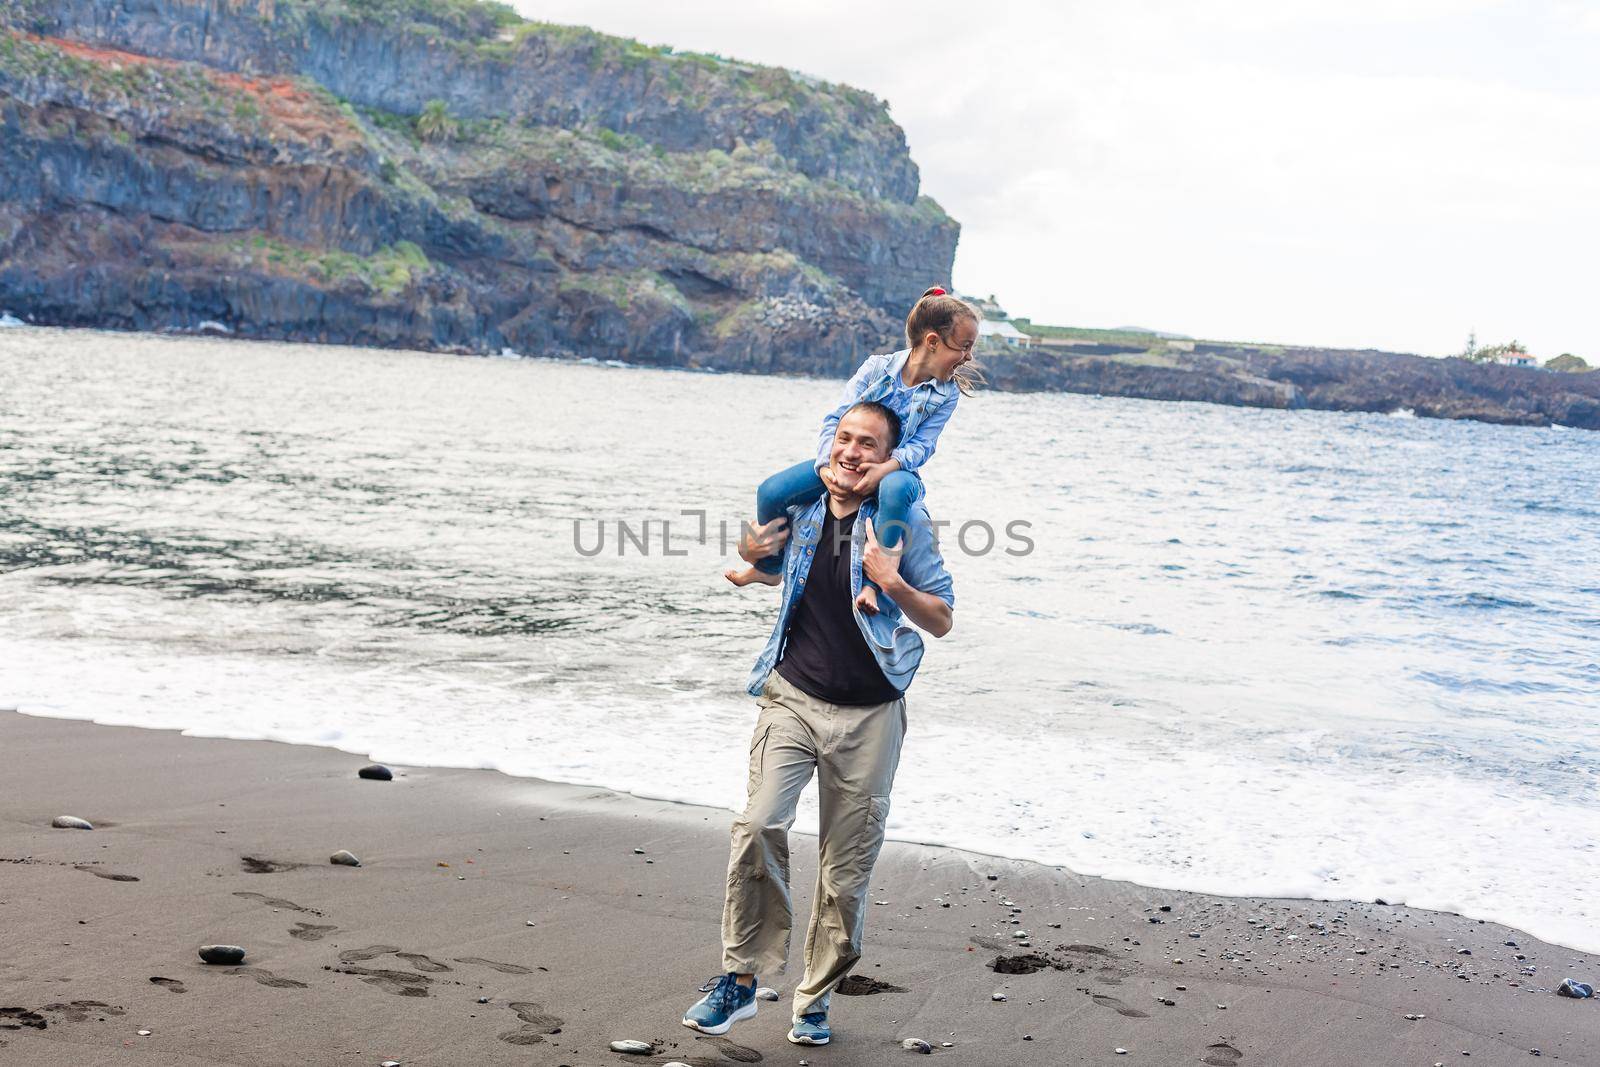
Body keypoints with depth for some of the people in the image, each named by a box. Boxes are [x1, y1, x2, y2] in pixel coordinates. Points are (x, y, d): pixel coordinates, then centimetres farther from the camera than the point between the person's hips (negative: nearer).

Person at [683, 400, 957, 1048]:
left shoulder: (905, 520, -4)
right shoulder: (801, 507, 4)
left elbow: (942, 620, -1)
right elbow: (759, 555, 27)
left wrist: (892, 583, -19)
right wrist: (755, 552, 3)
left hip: (868, 715, -1)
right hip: (793, 698, 1)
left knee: (847, 870, 5)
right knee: (759, 826, -21)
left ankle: (816, 999, 22)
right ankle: (740, 979, -10)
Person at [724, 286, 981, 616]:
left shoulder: (947, 393, -8)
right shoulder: (877, 368, -9)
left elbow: (921, 445, -15)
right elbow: (836, 419, -9)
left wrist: (885, 468, -35)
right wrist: (827, 464, -26)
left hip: (896, 468, -2)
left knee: (896, 490, -43)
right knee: (771, 491, -18)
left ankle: (872, 583, -37)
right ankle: (768, 567, 10)